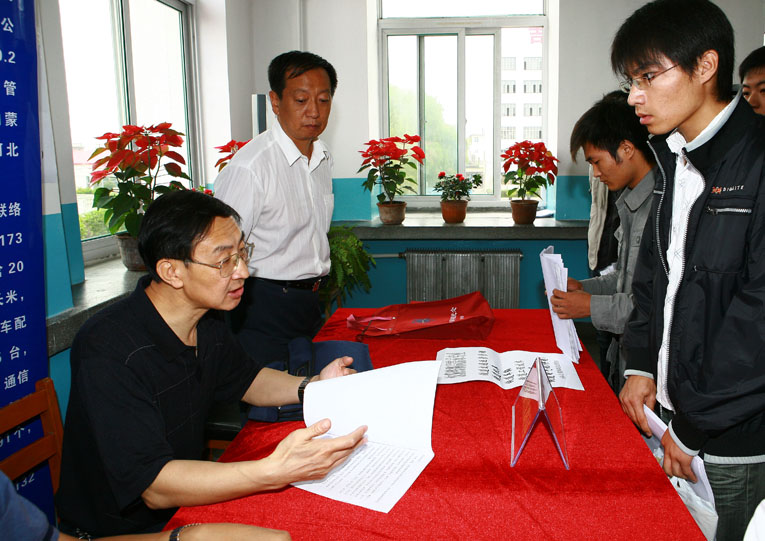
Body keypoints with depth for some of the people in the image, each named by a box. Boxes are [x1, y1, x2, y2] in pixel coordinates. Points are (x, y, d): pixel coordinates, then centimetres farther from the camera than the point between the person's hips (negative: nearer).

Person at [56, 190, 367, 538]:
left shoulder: (207, 324, -2)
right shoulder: (108, 353, -28)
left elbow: (247, 380, 15)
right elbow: (155, 486, -30)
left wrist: (313, 387, -5)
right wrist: (276, 471, -41)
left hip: (188, 499, 7)